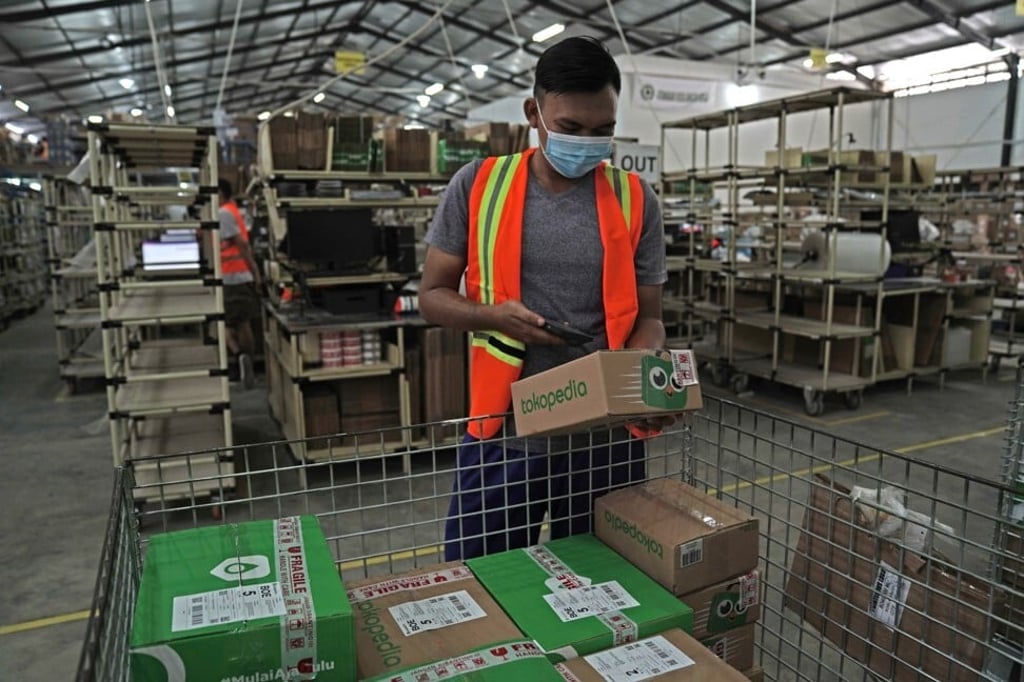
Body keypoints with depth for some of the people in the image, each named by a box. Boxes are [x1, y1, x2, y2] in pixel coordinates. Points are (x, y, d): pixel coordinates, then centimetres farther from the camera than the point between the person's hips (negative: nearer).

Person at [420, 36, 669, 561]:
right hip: (503, 436, 0)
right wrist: (492, 315, -18)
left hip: (606, 438, 1)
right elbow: (432, 296, 2)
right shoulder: (477, 186, -3)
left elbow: (647, 317, 4)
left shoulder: (635, 201, -1)